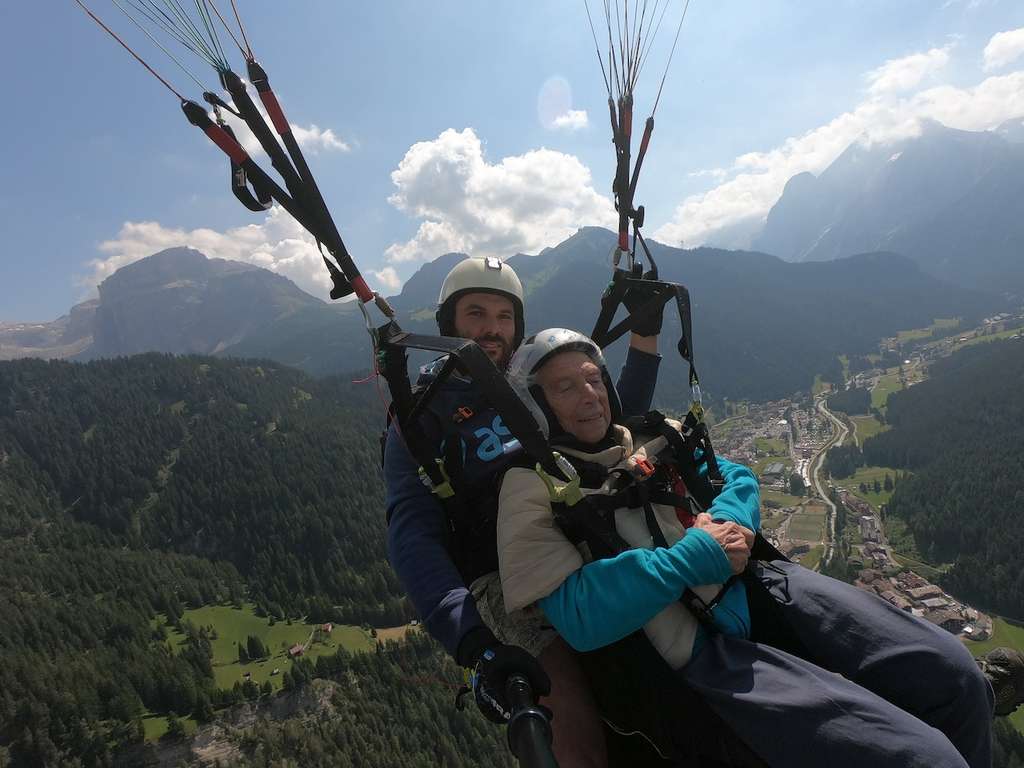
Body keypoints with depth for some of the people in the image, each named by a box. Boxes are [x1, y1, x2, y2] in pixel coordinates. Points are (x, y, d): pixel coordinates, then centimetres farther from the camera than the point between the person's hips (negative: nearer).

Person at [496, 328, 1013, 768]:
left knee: (952, 674, -6)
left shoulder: (650, 440, 15)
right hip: (699, 653, -6)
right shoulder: (534, 487, -6)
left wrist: (727, 521, -6)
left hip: (759, 586, 7)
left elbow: (737, 478, 19)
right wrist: (695, 557, -17)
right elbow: (578, 615, -17)